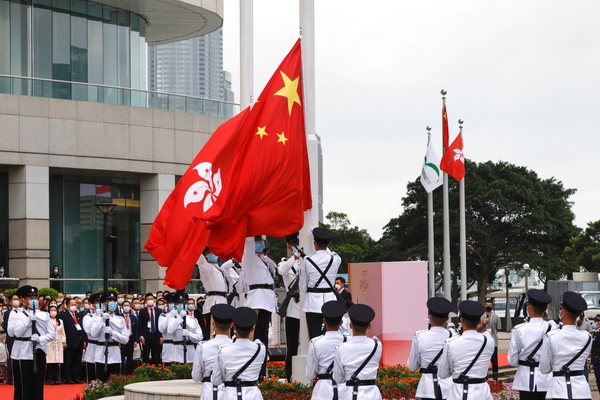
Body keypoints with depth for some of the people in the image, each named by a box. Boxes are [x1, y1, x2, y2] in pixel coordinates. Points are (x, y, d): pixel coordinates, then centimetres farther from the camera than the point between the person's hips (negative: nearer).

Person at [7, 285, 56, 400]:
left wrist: (40, 339, -10)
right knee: (23, 387, -3)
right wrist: (29, 319, -11)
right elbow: (14, 332, -8)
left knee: (38, 387, 2)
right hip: (22, 352, -2)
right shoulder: (15, 314, 5)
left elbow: (52, 334, 7)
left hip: (39, 352, 3)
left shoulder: (44, 315, 11)